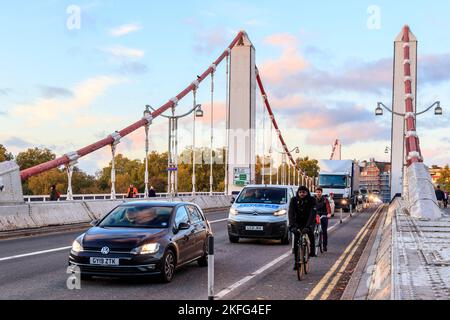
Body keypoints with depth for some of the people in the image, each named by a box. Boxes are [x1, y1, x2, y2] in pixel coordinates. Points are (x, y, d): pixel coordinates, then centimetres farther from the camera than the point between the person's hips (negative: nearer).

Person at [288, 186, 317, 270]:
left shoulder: (311, 200, -19)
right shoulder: (294, 200, -14)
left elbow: (312, 213, -30)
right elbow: (291, 213, -23)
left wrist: (308, 226, -43)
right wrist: (292, 225, -38)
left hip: (308, 222, -1)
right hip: (298, 222, 2)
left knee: (310, 233, -31)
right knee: (296, 241, -8)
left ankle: (312, 252, -11)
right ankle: (297, 262, 2)